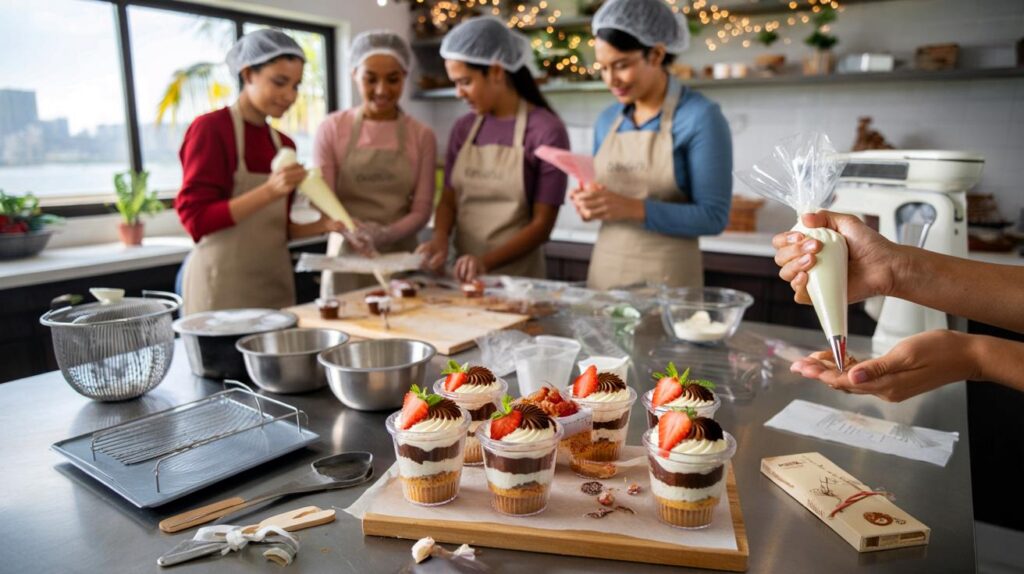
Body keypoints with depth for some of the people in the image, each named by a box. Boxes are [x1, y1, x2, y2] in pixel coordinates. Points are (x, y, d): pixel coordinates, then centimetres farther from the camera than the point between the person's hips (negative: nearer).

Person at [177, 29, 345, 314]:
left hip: (275, 281, 6)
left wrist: (325, 225, -3)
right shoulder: (209, 128, -7)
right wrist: (269, 192, -24)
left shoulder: (284, 143, 10)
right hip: (224, 285, -6)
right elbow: (195, 218, -13)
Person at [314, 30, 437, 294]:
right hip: (347, 258, -1)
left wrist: (385, 235, -19)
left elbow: (421, 210, 0)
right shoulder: (332, 129, 0)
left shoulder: (422, 136, 2)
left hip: (400, 260, 1)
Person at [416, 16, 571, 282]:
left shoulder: (547, 131, -10)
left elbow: (542, 224, -10)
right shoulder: (462, 129, 5)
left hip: (517, 276, -4)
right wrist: (440, 238, -11)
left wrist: (486, 261, -20)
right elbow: (449, 200, 9)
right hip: (464, 274, 4)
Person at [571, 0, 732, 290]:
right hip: (604, 269, 5)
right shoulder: (606, 120, 8)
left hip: (666, 276, -5)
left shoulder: (701, 117, -10)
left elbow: (713, 217, -13)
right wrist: (590, 205, -7)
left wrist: (633, 208, -23)